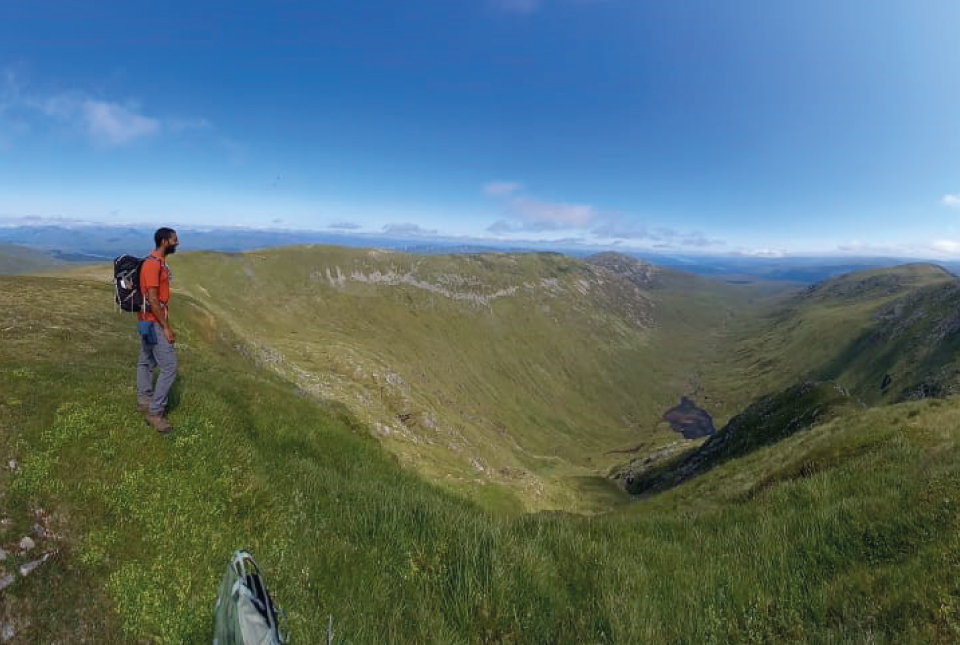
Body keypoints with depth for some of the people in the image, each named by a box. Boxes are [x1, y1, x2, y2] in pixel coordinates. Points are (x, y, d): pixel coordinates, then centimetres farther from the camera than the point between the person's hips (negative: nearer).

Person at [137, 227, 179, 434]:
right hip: (153, 323, -11)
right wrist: (166, 327, -21)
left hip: (149, 321, 11)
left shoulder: (158, 262, 11)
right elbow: (152, 300, -24)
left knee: (147, 362, 19)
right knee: (169, 366, -9)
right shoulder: (153, 264, -20)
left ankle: (144, 401, 33)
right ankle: (155, 412, -1)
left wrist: (164, 323, 22)